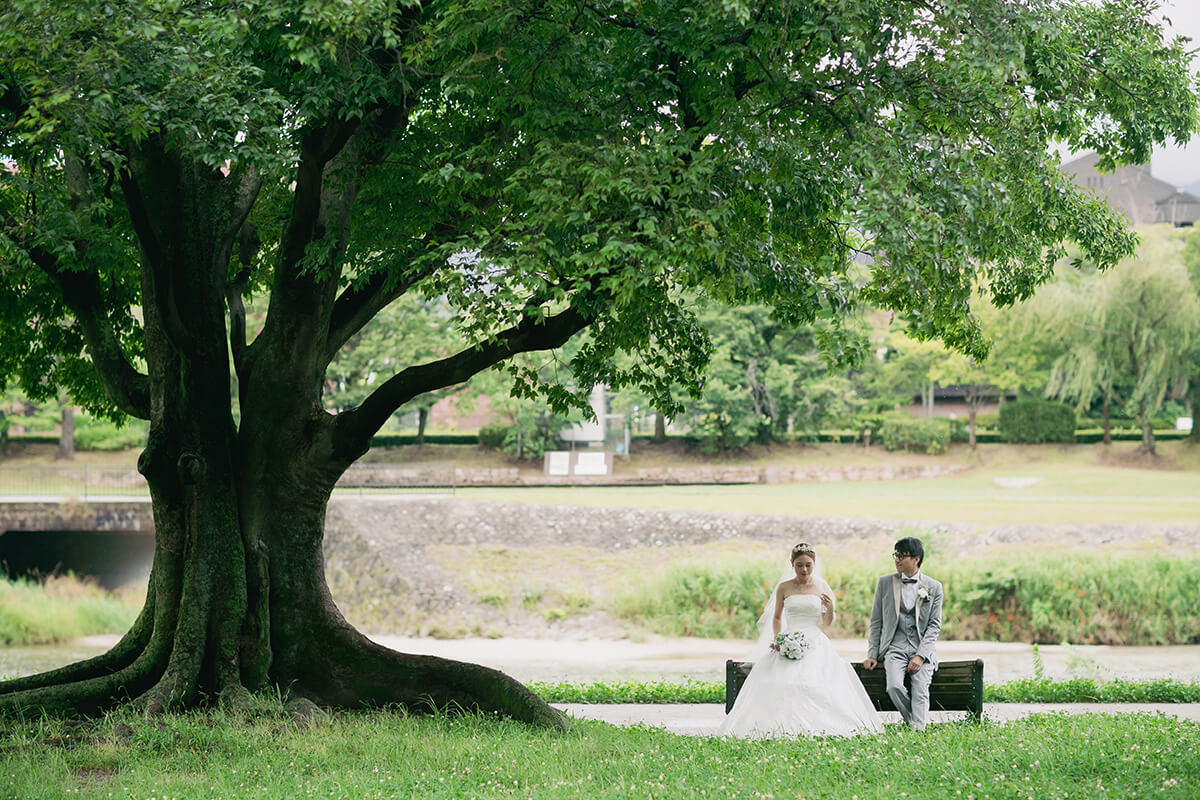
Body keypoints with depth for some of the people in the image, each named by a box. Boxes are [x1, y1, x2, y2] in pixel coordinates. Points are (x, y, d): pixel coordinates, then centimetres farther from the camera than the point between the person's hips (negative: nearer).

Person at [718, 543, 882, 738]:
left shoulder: (822, 587, 9)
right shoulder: (784, 588, 7)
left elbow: (827, 622, 12)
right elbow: (777, 617, 16)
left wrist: (830, 608, -8)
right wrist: (777, 639, -1)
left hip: (815, 642, 0)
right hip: (789, 643, 0)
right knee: (779, 681, -23)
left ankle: (819, 726, -17)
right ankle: (785, 726, -21)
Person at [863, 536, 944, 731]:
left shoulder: (933, 587, 5)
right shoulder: (885, 583, 9)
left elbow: (934, 625, 3)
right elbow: (876, 622, 12)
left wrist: (920, 656, -10)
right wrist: (873, 654, 3)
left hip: (923, 648, -1)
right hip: (895, 647, 1)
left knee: (920, 691, -23)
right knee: (894, 687, -25)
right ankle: (912, 723, -8)